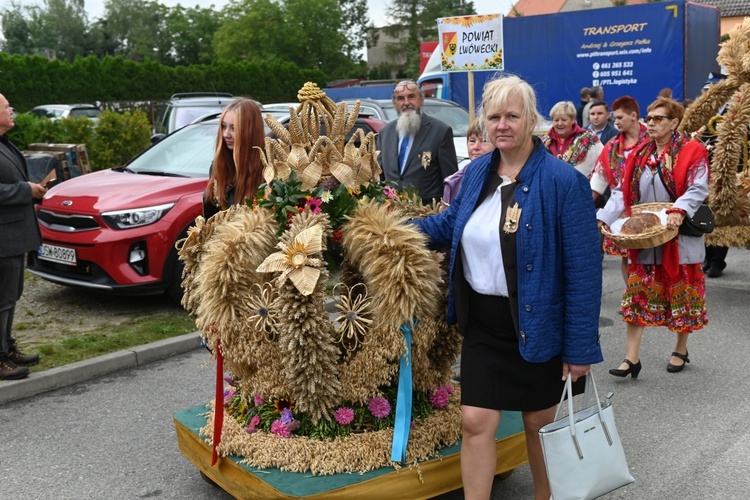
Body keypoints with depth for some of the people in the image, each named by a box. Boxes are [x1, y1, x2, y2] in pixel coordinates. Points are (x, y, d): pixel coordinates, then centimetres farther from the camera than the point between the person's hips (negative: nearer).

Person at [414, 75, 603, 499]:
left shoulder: (564, 181, -16)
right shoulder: (478, 171, 3)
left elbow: (583, 270, -16)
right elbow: (452, 222, 19)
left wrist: (580, 347, -16)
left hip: (537, 326, -4)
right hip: (482, 324, 5)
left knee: (540, 424, 14)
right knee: (476, 422, 3)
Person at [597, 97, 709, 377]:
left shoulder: (691, 151, -6)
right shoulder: (639, 153, 8)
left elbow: (697, 190, -13)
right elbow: (622, 192, 5)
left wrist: (679, 210, -32)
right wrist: (603, 218, -9)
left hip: (679, 236, -4)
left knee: (681, 292, 9)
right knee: (636, 294, 1)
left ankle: (680, 350, 28)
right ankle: (632, 359, 4)